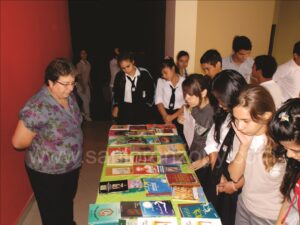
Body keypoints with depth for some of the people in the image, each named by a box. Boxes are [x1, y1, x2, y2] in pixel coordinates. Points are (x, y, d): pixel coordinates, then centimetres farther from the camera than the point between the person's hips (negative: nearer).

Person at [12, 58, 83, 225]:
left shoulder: (69, 96, -5)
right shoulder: (37, 107, -30)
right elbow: (18, 142, -22)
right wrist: (42, 142, -9)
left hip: (72, 166, 7)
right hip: (47, 173, -7)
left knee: (68, 203, 31)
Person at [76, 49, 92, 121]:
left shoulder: (88, 64, 6)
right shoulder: (79, 64, -13)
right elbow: (79, 76, -15)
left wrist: (90, 84, 12)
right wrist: (83, 87, -19)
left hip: (87, 84, 7)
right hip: (81, 85, -7)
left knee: (88, 100, 10)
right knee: (86, 100, -5)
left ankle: (84, 113, 25)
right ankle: (87, 116, 6)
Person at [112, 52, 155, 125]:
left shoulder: (144, 73, -8)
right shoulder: (119, 76, -1)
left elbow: (151, 90, 5)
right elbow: (116, 92, 14)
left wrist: (148, 105, 3)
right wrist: (116, 106, 7)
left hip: (142, 109, -1)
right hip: (125, 109, 2)